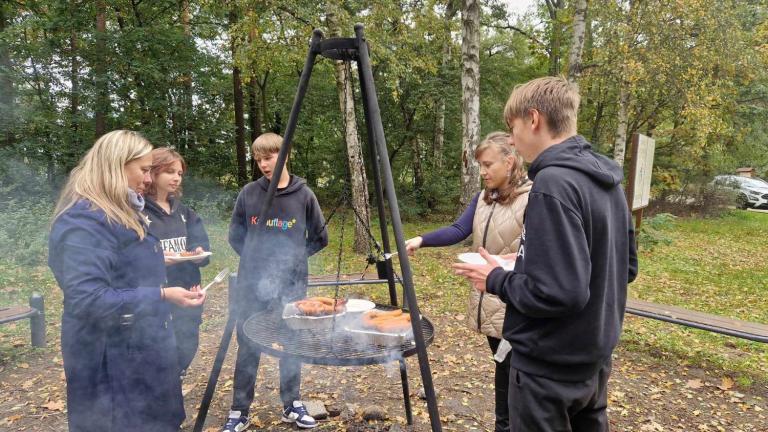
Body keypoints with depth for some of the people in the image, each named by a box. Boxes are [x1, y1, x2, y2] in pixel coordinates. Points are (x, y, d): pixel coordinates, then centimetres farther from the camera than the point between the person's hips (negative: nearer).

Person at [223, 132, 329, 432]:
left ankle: (292, 405, 27)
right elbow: (235, 236, 10)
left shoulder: (304, 195, -2)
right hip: (252, 284, 0)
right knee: (248, 348, 8)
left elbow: (320, 238, 7)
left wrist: (294, 257, 1)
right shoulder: (248, 193, 0)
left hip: (291, 284, 0)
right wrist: (255, 259, 3)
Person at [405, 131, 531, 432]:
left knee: (516, 367, 3)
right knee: (502, 366, 19)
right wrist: (422, 240, -15)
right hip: (489, 299, 7)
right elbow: (458, 230, -2)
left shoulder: (533, 199, -13)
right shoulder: (482, 199, 8)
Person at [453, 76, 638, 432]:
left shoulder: (552, 184, -25)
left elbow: (560, 292, -29)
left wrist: (496, 279, -12)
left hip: (549, 368, -8)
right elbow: (625, 268, 11)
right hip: (595, 358, 9)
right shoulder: (607, 179, 4)